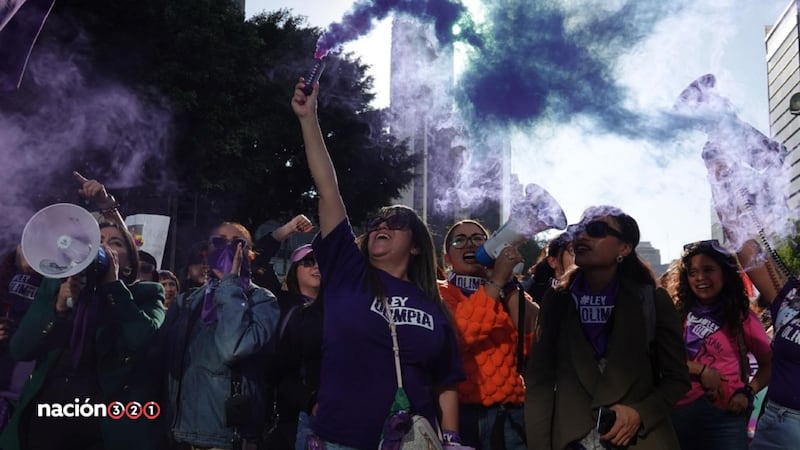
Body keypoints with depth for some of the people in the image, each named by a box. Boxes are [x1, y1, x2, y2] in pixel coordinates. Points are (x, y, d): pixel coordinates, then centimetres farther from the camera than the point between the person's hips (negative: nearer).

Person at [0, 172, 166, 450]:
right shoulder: (55, 286, 9)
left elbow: (144, 340, -18)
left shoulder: (145, 294, 0)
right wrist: (60, 304, -11)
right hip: (46, 421, 3)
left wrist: (113, 283, -12)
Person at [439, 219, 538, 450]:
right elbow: (454, 336, -18)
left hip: (507, 415, 3)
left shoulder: (512, 293, 13)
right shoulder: (438, 293, 4)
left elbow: (535, 342, -5)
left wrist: (509, 283, -10)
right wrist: (497, 280, -15)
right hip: (456, 412, -3)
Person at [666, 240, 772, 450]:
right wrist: (701, 370, -14)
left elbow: (769, 364, 6)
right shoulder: (676, 313, 3)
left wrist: (748, 392, -7)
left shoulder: (742, 316, 4)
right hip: (678, 411, 1)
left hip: (725, 415, 0)